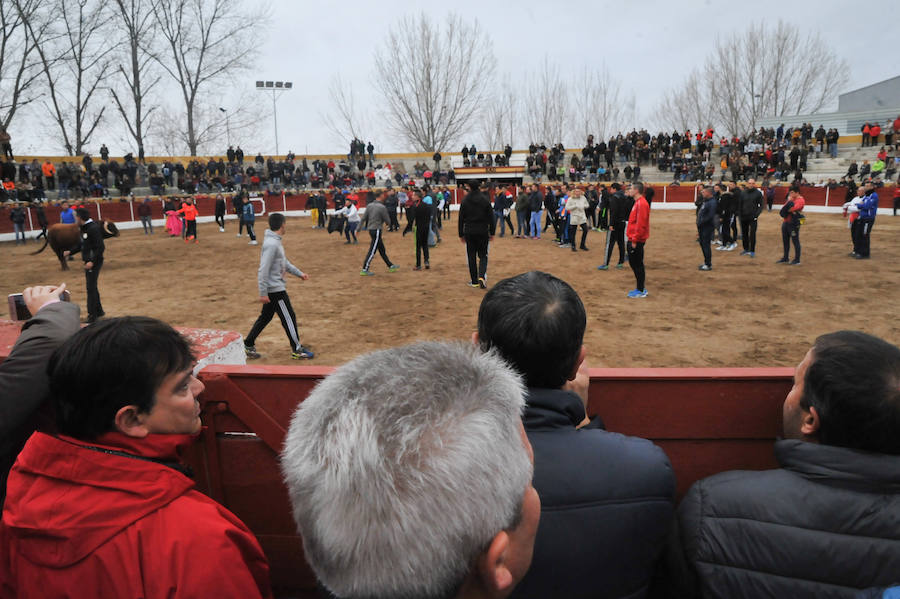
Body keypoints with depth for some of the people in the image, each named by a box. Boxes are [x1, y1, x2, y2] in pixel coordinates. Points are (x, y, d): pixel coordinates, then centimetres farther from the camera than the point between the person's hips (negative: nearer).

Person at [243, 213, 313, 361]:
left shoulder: (275, 241, 10)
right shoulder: (271, 244, -22)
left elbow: (284, 262, 22)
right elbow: (263, 270, -24)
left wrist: (299, 273, 22)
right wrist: (263, 293, -22)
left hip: (274, 288, 10)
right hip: (274, 289, -10)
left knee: (265, 317, 18)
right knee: (289, 318, -1)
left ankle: (248, 345, 27)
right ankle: (297, 350, 9)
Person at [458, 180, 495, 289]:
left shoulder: (464, 201, -1)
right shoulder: (485, 199, -2)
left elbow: (461, 219, 1)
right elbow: (491, 218, 0)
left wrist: (461, 234, 8)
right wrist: (492, 233, 7)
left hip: (469, 233, 0)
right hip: (483, 232, 0)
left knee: (471, 257, 8)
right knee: (483, 255, 7)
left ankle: (474, 281, 11)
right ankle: (482, 276, -15)